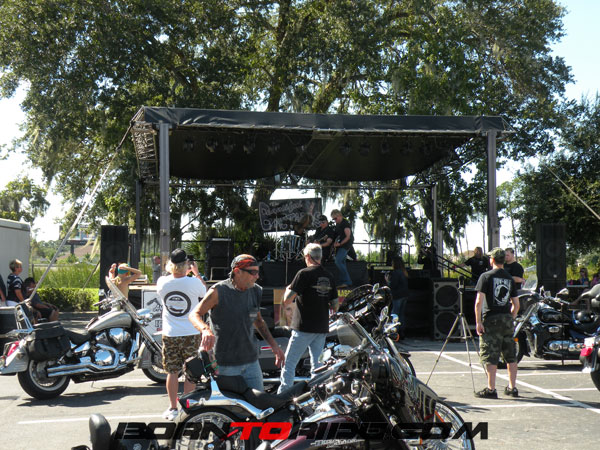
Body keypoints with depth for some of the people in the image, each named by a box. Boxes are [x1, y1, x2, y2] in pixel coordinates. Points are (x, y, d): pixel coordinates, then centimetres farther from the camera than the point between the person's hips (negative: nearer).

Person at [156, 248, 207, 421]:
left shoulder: (162, 282, -8)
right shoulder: (194, 283, -14)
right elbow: (205, 292, 8)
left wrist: (177, 273, 24)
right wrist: (197, 273, 18)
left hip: (170, 335, 2)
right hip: (191, 334, -2)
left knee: (172, 372, 10)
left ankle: (172, 408, 15)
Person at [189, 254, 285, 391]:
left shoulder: (256, 291, 6)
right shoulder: (219, 291, -11)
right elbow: (194, 314, -14)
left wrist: (274, 345, 14)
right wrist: (206, 330, -35)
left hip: (251, 361, 5)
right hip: (226, 364, -5)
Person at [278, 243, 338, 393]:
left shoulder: (304, 274, -10)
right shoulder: (329, 277, 8)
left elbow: (287, 300, -13)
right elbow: (334, 305, 13)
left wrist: (288, 289, 7)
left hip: (304, 328, -6)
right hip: (322, 328, 6)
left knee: (289, 364, 0)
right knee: (317, 364, 14)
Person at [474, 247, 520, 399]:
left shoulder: (486, 276, -6)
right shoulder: (510, 279, 10)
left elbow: (479, 302, -13)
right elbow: (516, 304, 12)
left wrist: (478, 322, -10)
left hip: (491, 320, -5)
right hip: (507, 319, 5)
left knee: (490, 356, -3)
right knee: (511, 356, 12)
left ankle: (491, 389, -4)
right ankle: (512, 388, 17)